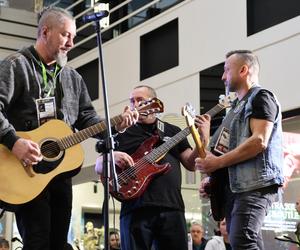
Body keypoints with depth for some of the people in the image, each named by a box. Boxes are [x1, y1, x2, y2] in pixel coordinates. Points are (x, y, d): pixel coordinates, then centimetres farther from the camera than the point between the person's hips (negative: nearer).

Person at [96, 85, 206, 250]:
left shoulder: (173, 131, 20)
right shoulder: (123, 134, 15)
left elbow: (191, 164, 15)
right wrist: (112, 157, -10)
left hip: (172, 207, 1)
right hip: (136, 208, -1)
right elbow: (99, 167, 13)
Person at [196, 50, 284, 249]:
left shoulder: (261, 97, -3)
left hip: (256, 184, -9)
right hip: (234, 185, 9)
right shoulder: (237, 106, 24)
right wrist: (211, 178, 11)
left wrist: (217, 162, -14)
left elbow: (259, 141, -17)